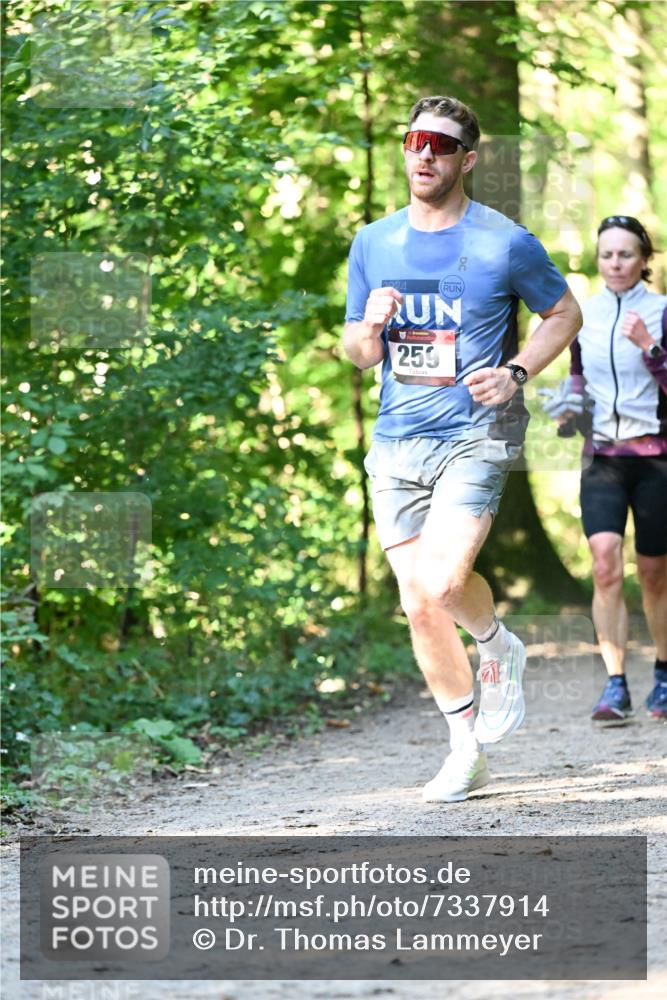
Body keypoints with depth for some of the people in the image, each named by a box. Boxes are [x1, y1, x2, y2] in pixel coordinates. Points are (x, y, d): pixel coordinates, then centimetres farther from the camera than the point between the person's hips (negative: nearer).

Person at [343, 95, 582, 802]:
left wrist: (516, 372, -7)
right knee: (418, 607, 3)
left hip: (475, 435, -4)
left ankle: (499, 648, 12)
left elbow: (564, 313, 9)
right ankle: (466, 750, 19)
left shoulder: (506, 243, -4)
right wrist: (371, 328, -9)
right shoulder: (373, 244, 8)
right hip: (396, 444, 4)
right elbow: (358, 355, 14)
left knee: (439, 584, -22)